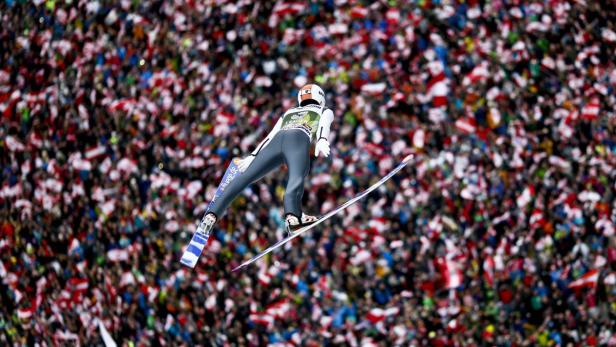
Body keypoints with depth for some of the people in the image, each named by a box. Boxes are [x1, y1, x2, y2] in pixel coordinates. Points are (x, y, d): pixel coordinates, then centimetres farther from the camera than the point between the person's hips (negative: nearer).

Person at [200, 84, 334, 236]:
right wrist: (322, 141, -11)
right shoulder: (325, 111, 32)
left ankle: (213, 214, -7)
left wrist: (253, 156, 20)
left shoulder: (288, 112, 42)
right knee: (297, 177, -30)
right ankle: (292, 215, -57)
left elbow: (270, 136, 27)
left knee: (244, 177, 3)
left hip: (276, 141, 4)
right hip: (299, 140, -4)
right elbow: (324, 126, 8)